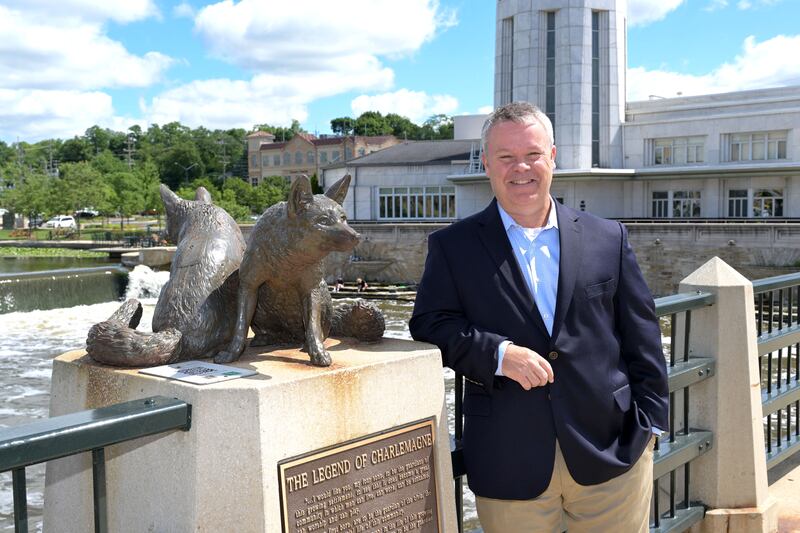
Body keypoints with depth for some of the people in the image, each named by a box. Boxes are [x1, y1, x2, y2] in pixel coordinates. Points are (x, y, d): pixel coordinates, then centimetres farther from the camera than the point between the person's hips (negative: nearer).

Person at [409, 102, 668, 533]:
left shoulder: (609, 239, 7)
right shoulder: (452, 247, 4)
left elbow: (641, 340, 9)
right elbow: (429, 324, -3)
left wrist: (648, 421, 3)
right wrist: (498, 354, -17)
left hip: (613, 453, 2)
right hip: (511, 465, -1)